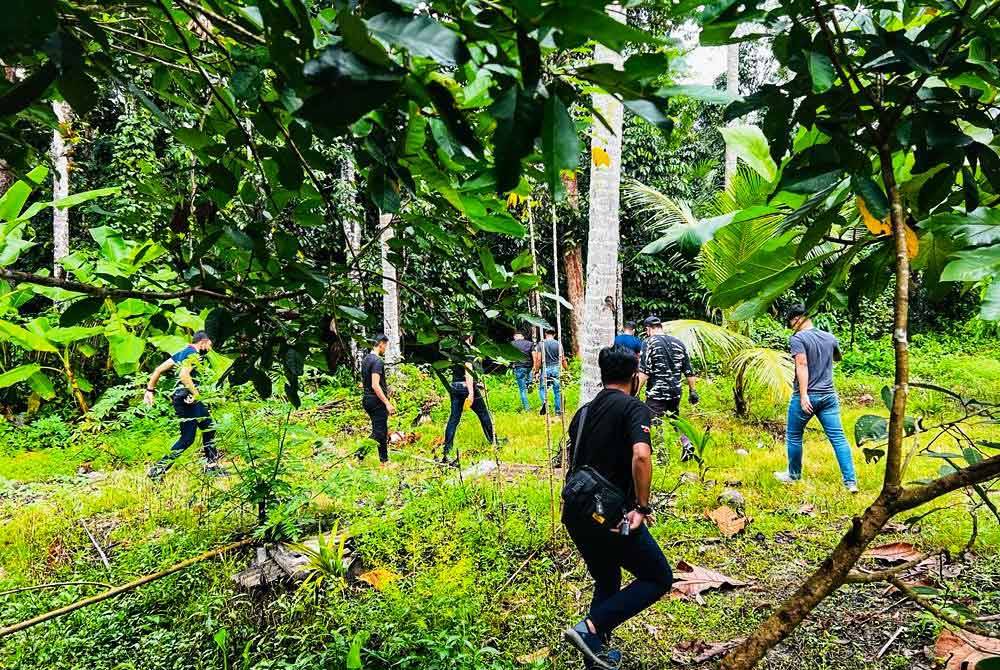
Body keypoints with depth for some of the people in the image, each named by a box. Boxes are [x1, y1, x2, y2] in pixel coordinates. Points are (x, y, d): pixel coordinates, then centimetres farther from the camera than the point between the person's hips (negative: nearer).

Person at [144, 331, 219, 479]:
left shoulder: (182, 352, 17)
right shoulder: (193, 354, -11)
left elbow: (159, 369, 15)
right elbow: (184, 375, -29)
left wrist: (150, 390, 16)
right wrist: (196, 393, -22)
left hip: (187, 398, 10)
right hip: (186, 399, -10)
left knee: (209, 428, 17)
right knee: (187, 438, -6)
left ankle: (211, 465, 24)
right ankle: (157, 471, -4)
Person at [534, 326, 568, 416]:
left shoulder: (541, 344, -2)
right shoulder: (558, 344, 2)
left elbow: (539, 359, -7)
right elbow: (563, 359, 3)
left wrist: (536, 370, 2)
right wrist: (567, 368, 15)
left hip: (545, 369, -1)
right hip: (556, 369, 1)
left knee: (542, 388, 12)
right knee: (557, 390, 8)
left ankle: (544, 401, -18)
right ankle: (558, 411, 10)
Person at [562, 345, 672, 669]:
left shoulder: (583, 411, 15)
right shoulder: (634, 408, -8)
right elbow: (641, 455, -25)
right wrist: (642, 507, -16)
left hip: (574, 513, 8)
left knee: (606, 583, 25)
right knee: (659, 578, 7)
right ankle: (590, 628, -5)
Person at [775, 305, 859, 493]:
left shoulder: (797, 338, -10)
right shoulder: (829, 337, 9)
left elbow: (802, 365, -21)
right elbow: (838, 357, 28)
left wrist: (804, 395, -23)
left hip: (806, 397, -5)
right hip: (829, 396, 5)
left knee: (794, 436, 12)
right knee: (838, 438, 4)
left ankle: (794, 475, 25)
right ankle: (851, 481, 1)